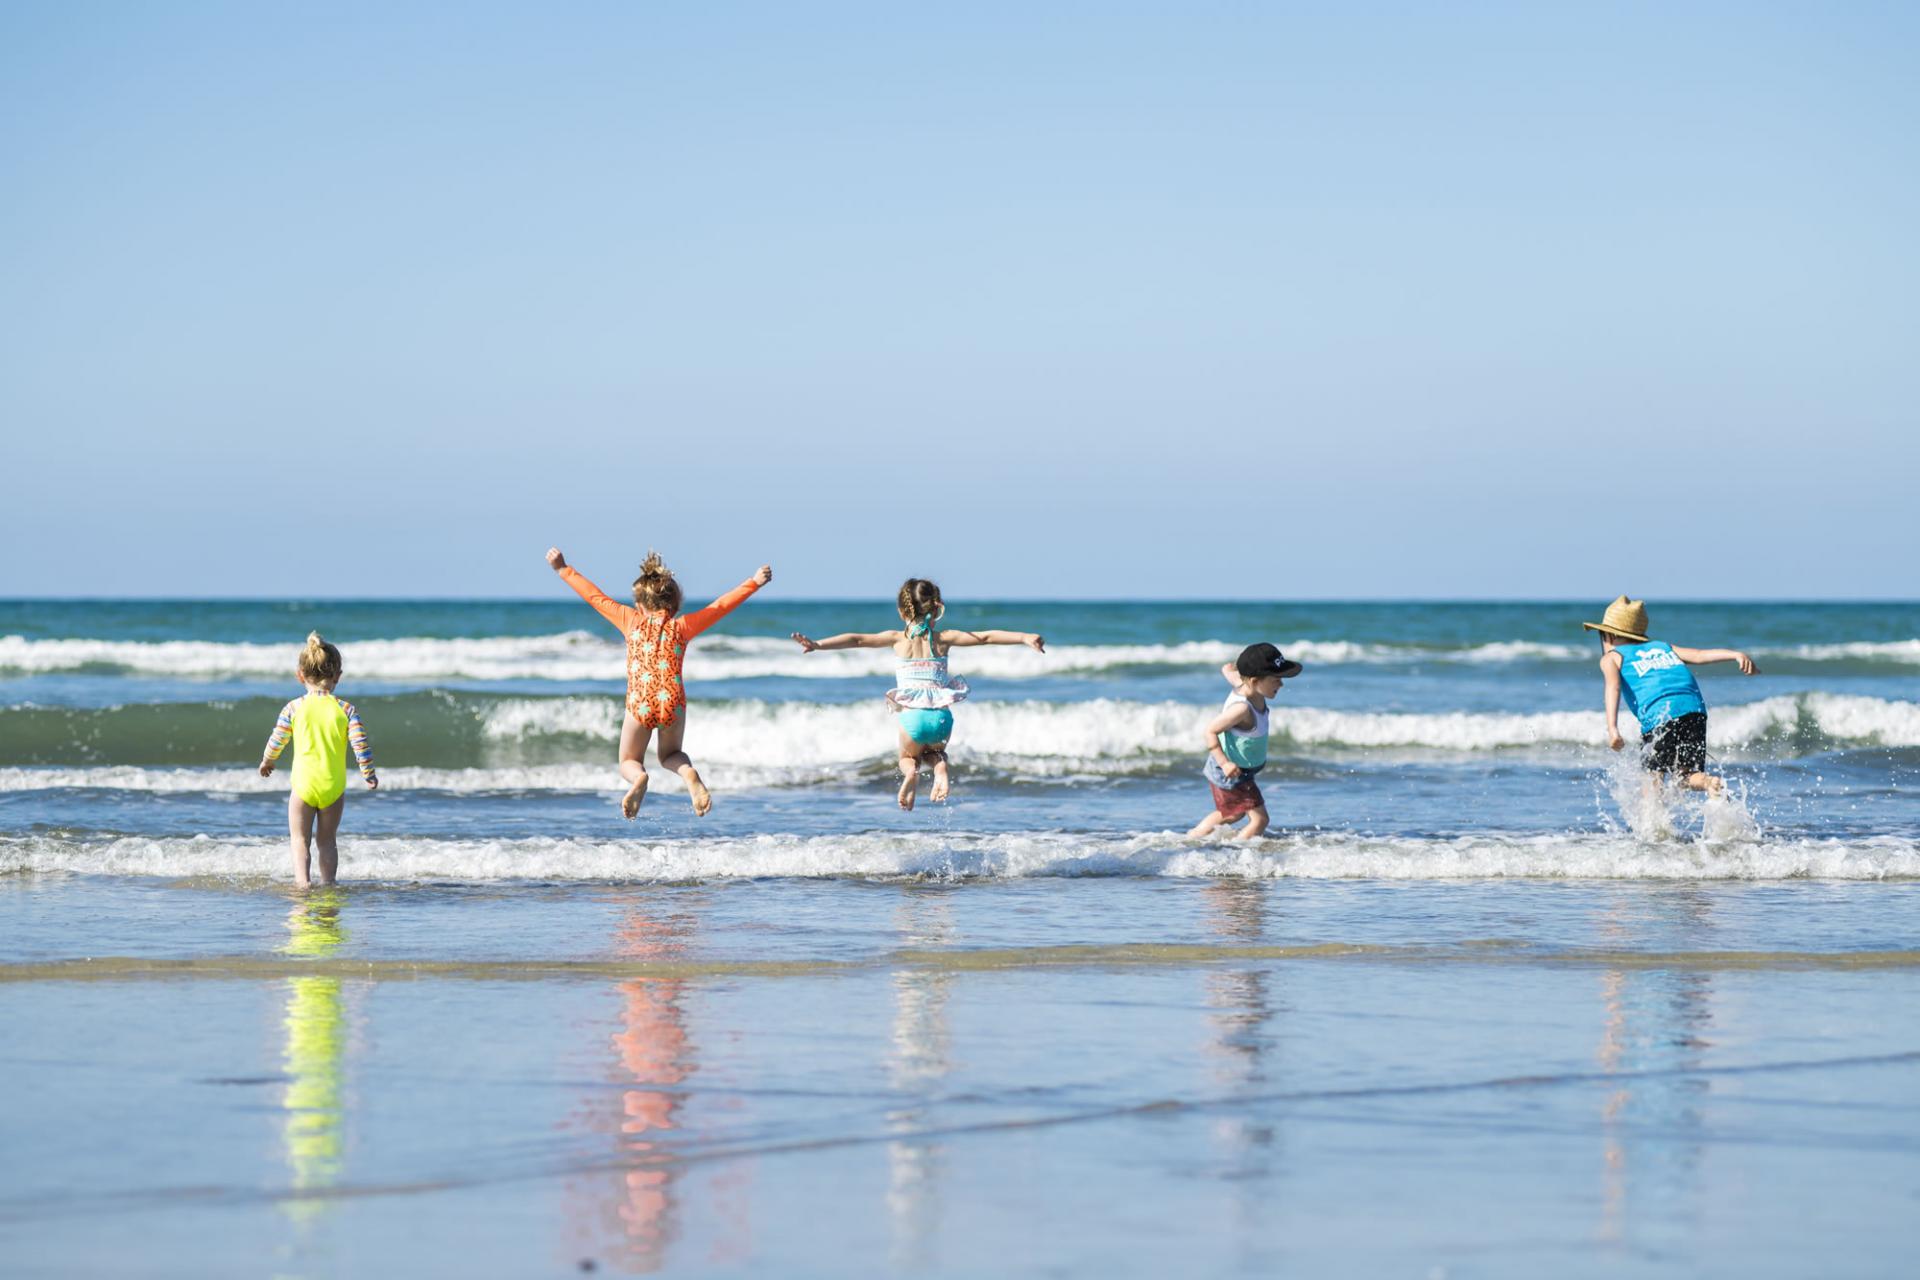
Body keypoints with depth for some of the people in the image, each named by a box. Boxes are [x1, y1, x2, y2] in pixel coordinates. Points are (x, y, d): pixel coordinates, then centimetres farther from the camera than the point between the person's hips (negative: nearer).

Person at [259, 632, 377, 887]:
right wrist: (369, 775, 6)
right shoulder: (345, 709, -4)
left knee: (300, 840, 4)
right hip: (334, 787, 1)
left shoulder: (293, 708, -3)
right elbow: (360, 743, -7)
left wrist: (266, 762, 26)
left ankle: (303, 882, -13)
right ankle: (328, 884, 10)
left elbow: (276, 741, 6)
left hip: (303, 785, -1)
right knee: (327, 840, 15)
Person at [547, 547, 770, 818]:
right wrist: (754, 583, 20)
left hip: (639, 702, -1)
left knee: (628, 763, 15)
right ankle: (689, 773, -9)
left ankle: (639, 777, -23)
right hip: (673, 702, 1)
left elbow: (594, 596, 14)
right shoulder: (682, 626, 7)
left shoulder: (631, 621, 7)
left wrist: (563, 570, 23)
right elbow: (721, 606, 13)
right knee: (670, 755, 27)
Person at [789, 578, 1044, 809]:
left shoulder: (897, 639, 4)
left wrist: (817, 644, -6)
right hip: (942, 717, 2)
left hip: (911, 716, -2)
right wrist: (1024, 637, 3)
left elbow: (858, 640, -3)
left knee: (908, 757, 26)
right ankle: (939, 767, -4)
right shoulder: (942, 639, 7)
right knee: (935, 751, 32)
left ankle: (911, 772, -11)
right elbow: (985, 637, 2)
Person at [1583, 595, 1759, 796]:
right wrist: (1736, 655, 3)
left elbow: (1613, 687, -2)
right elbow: (1699, 655, 14)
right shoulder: (1662, 647, 30)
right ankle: (1709, 782, -19)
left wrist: (1612, 728, -13)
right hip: (1695, 709, 4)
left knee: (1652, 776, 8)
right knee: (1689, 776, 11)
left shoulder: (1612, 657, 18)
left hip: (1659, 717, -4)